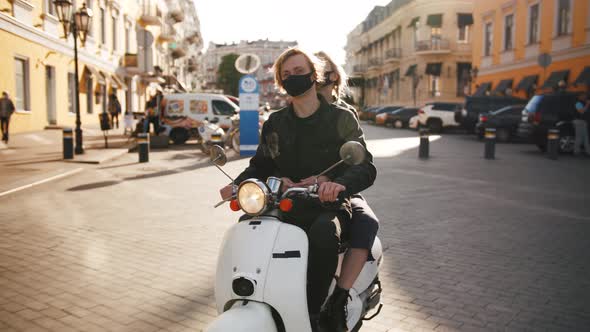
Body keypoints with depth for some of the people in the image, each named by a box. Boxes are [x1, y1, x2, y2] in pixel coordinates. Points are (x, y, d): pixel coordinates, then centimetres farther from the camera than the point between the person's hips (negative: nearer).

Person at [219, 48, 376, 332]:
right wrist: (238, 184, -4)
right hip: (285, 206, 5)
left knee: (323, 233, -37)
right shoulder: (275, 123, 14)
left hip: (328, 205, -4)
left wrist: (340, 183, -31)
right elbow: (260, 165, 18)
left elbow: (365, 167, -9)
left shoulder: (341, 118, 2)